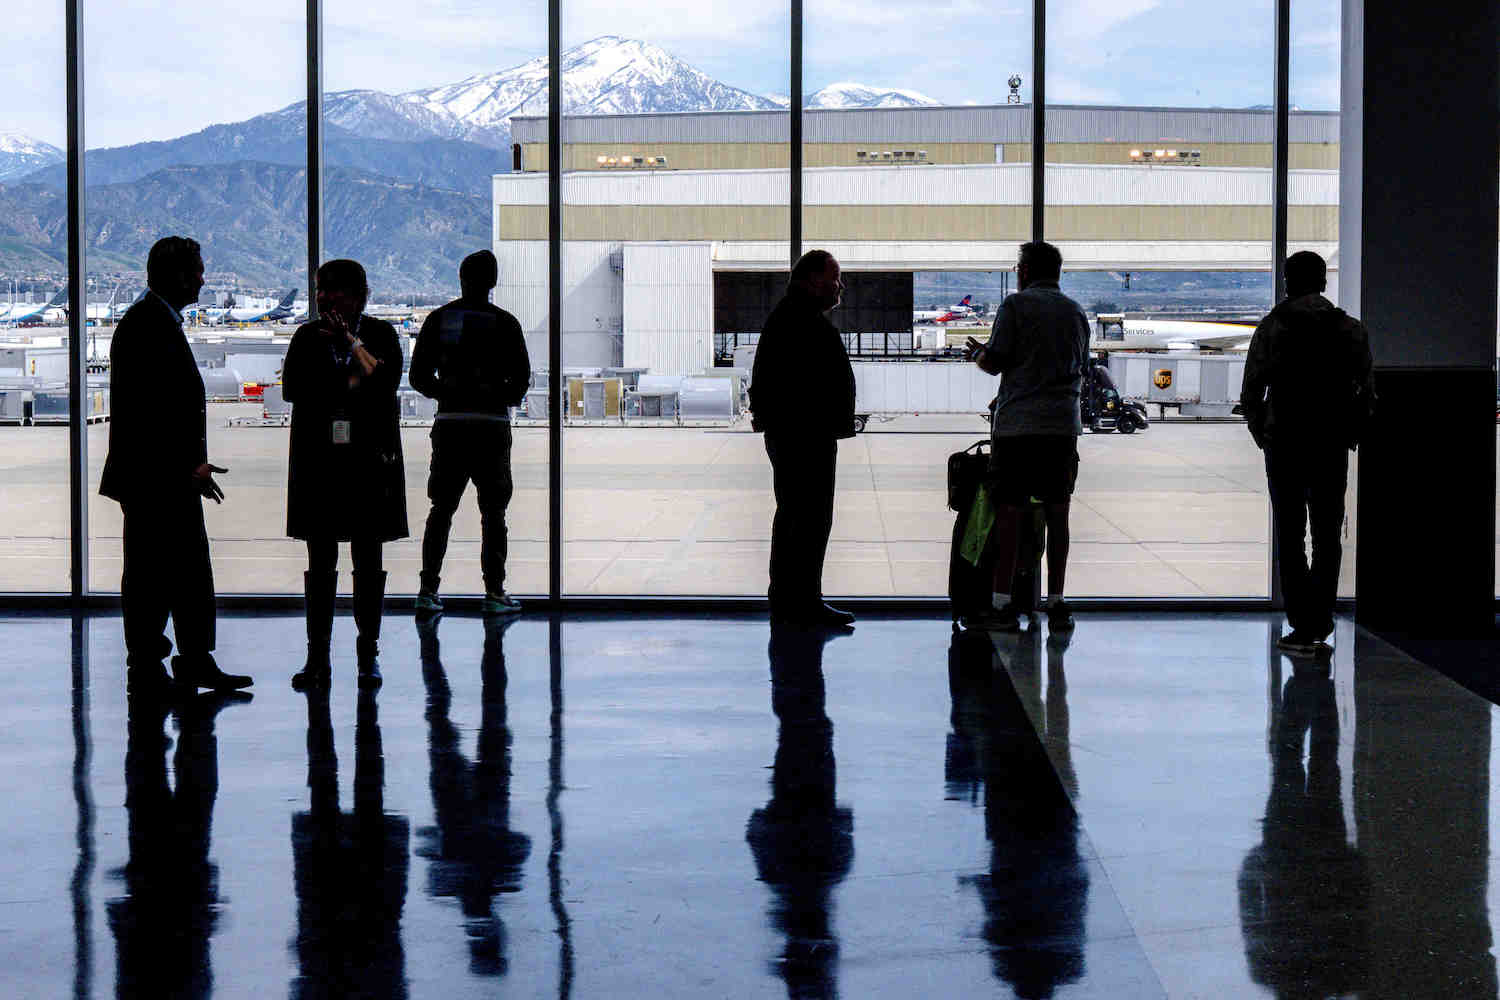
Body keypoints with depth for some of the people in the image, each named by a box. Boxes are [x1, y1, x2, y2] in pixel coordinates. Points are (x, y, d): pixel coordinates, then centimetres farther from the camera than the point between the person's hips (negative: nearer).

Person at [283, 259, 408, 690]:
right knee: (320, 561, 4)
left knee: (368, 560, 4)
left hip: (368, 460, -1)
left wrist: (351, 341, -10)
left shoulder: (380, 334, 4)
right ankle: (317, 656, 9)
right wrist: (351, 384, -9)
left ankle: (368, 654, 11)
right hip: (318, 461, 1)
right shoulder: (307, 336, 8)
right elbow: (291, 388, -5)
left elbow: (384, 381, -11)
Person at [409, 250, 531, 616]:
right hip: (492, 425, -2)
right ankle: (494, 593, 2)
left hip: (449, 422, 2)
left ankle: (428, 591, 4)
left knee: (441, 509, 8)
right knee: (493, 512, 4)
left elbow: (419, 376, 4)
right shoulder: (503, 322, -3)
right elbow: (520, 379, -4)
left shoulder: (438, 319, 4)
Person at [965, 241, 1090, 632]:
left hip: (1018, 423, -4)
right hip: (1063, 424, 4)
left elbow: (994, 363, -5)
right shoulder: (1075, 312, 15)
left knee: (1009, 512, -1)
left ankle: (1004, 606, -3)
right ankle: (1056, 604, 9)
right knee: (1057, 515, 8)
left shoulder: (1015, 305, -2)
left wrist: (977, 353, 16)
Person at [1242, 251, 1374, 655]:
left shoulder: (1271, 328, -2)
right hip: (1332, 448, 1)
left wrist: (1264, 436, 9)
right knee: (1328, 538, 10)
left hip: (1283, 447, -1)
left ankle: (1303, 628, 0)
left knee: (1290, 537, 5)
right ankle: (1318, 627, 7)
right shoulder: (1350, 329, 3)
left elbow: (1250, 394, -4)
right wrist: (1348, 435, 12)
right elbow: (1367, 392, 2)